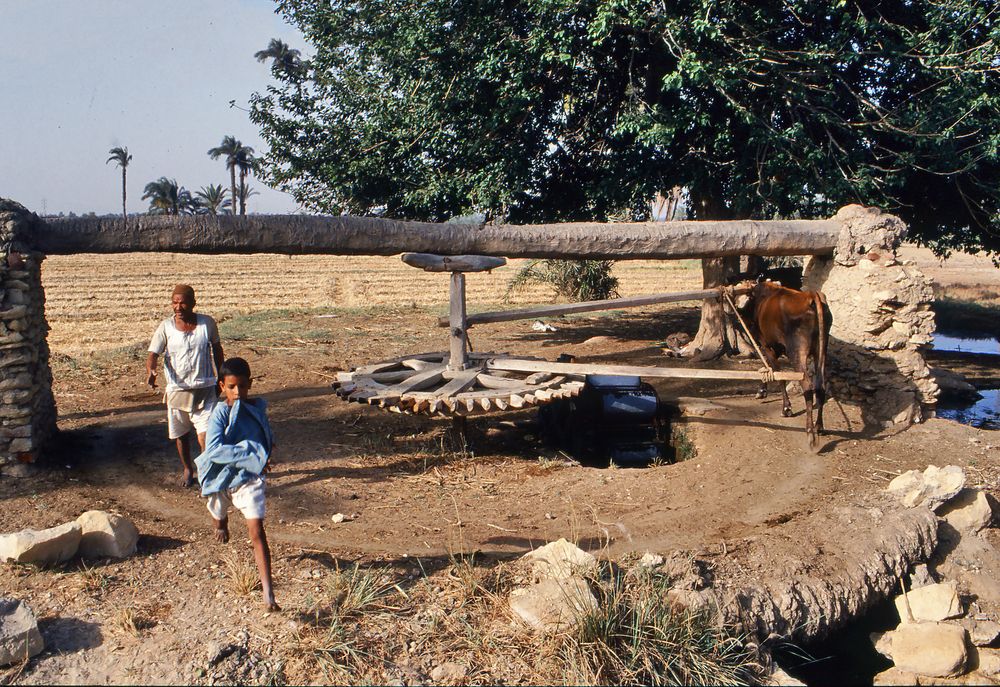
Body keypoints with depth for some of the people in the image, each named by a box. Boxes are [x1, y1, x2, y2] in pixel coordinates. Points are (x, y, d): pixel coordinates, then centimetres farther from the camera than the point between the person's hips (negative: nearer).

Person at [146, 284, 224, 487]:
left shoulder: (207, 323, -4)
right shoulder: (165, 327, -6)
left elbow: (217, 349, 10)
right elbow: (153, 354, -11)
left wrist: (220, 379, 15)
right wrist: (150, 371, -33)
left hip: (204, 389, -1)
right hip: (177, 390, 1)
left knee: (205, 436, -13)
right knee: (181, 435, 16)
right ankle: (187, 469, 39)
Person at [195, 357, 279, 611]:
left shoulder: (257, 408, -2)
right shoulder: (221, 413, -9)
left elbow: (268, 438, 15)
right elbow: (213, 450, -21)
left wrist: (266, 455, -2)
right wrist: (250, 454, -24)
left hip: (249, 478, 1)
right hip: (222, 477, -1)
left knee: (257, 532, -7)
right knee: (220, 516, 21)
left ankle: (268, 592, -4)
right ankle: (222, 525, 56)